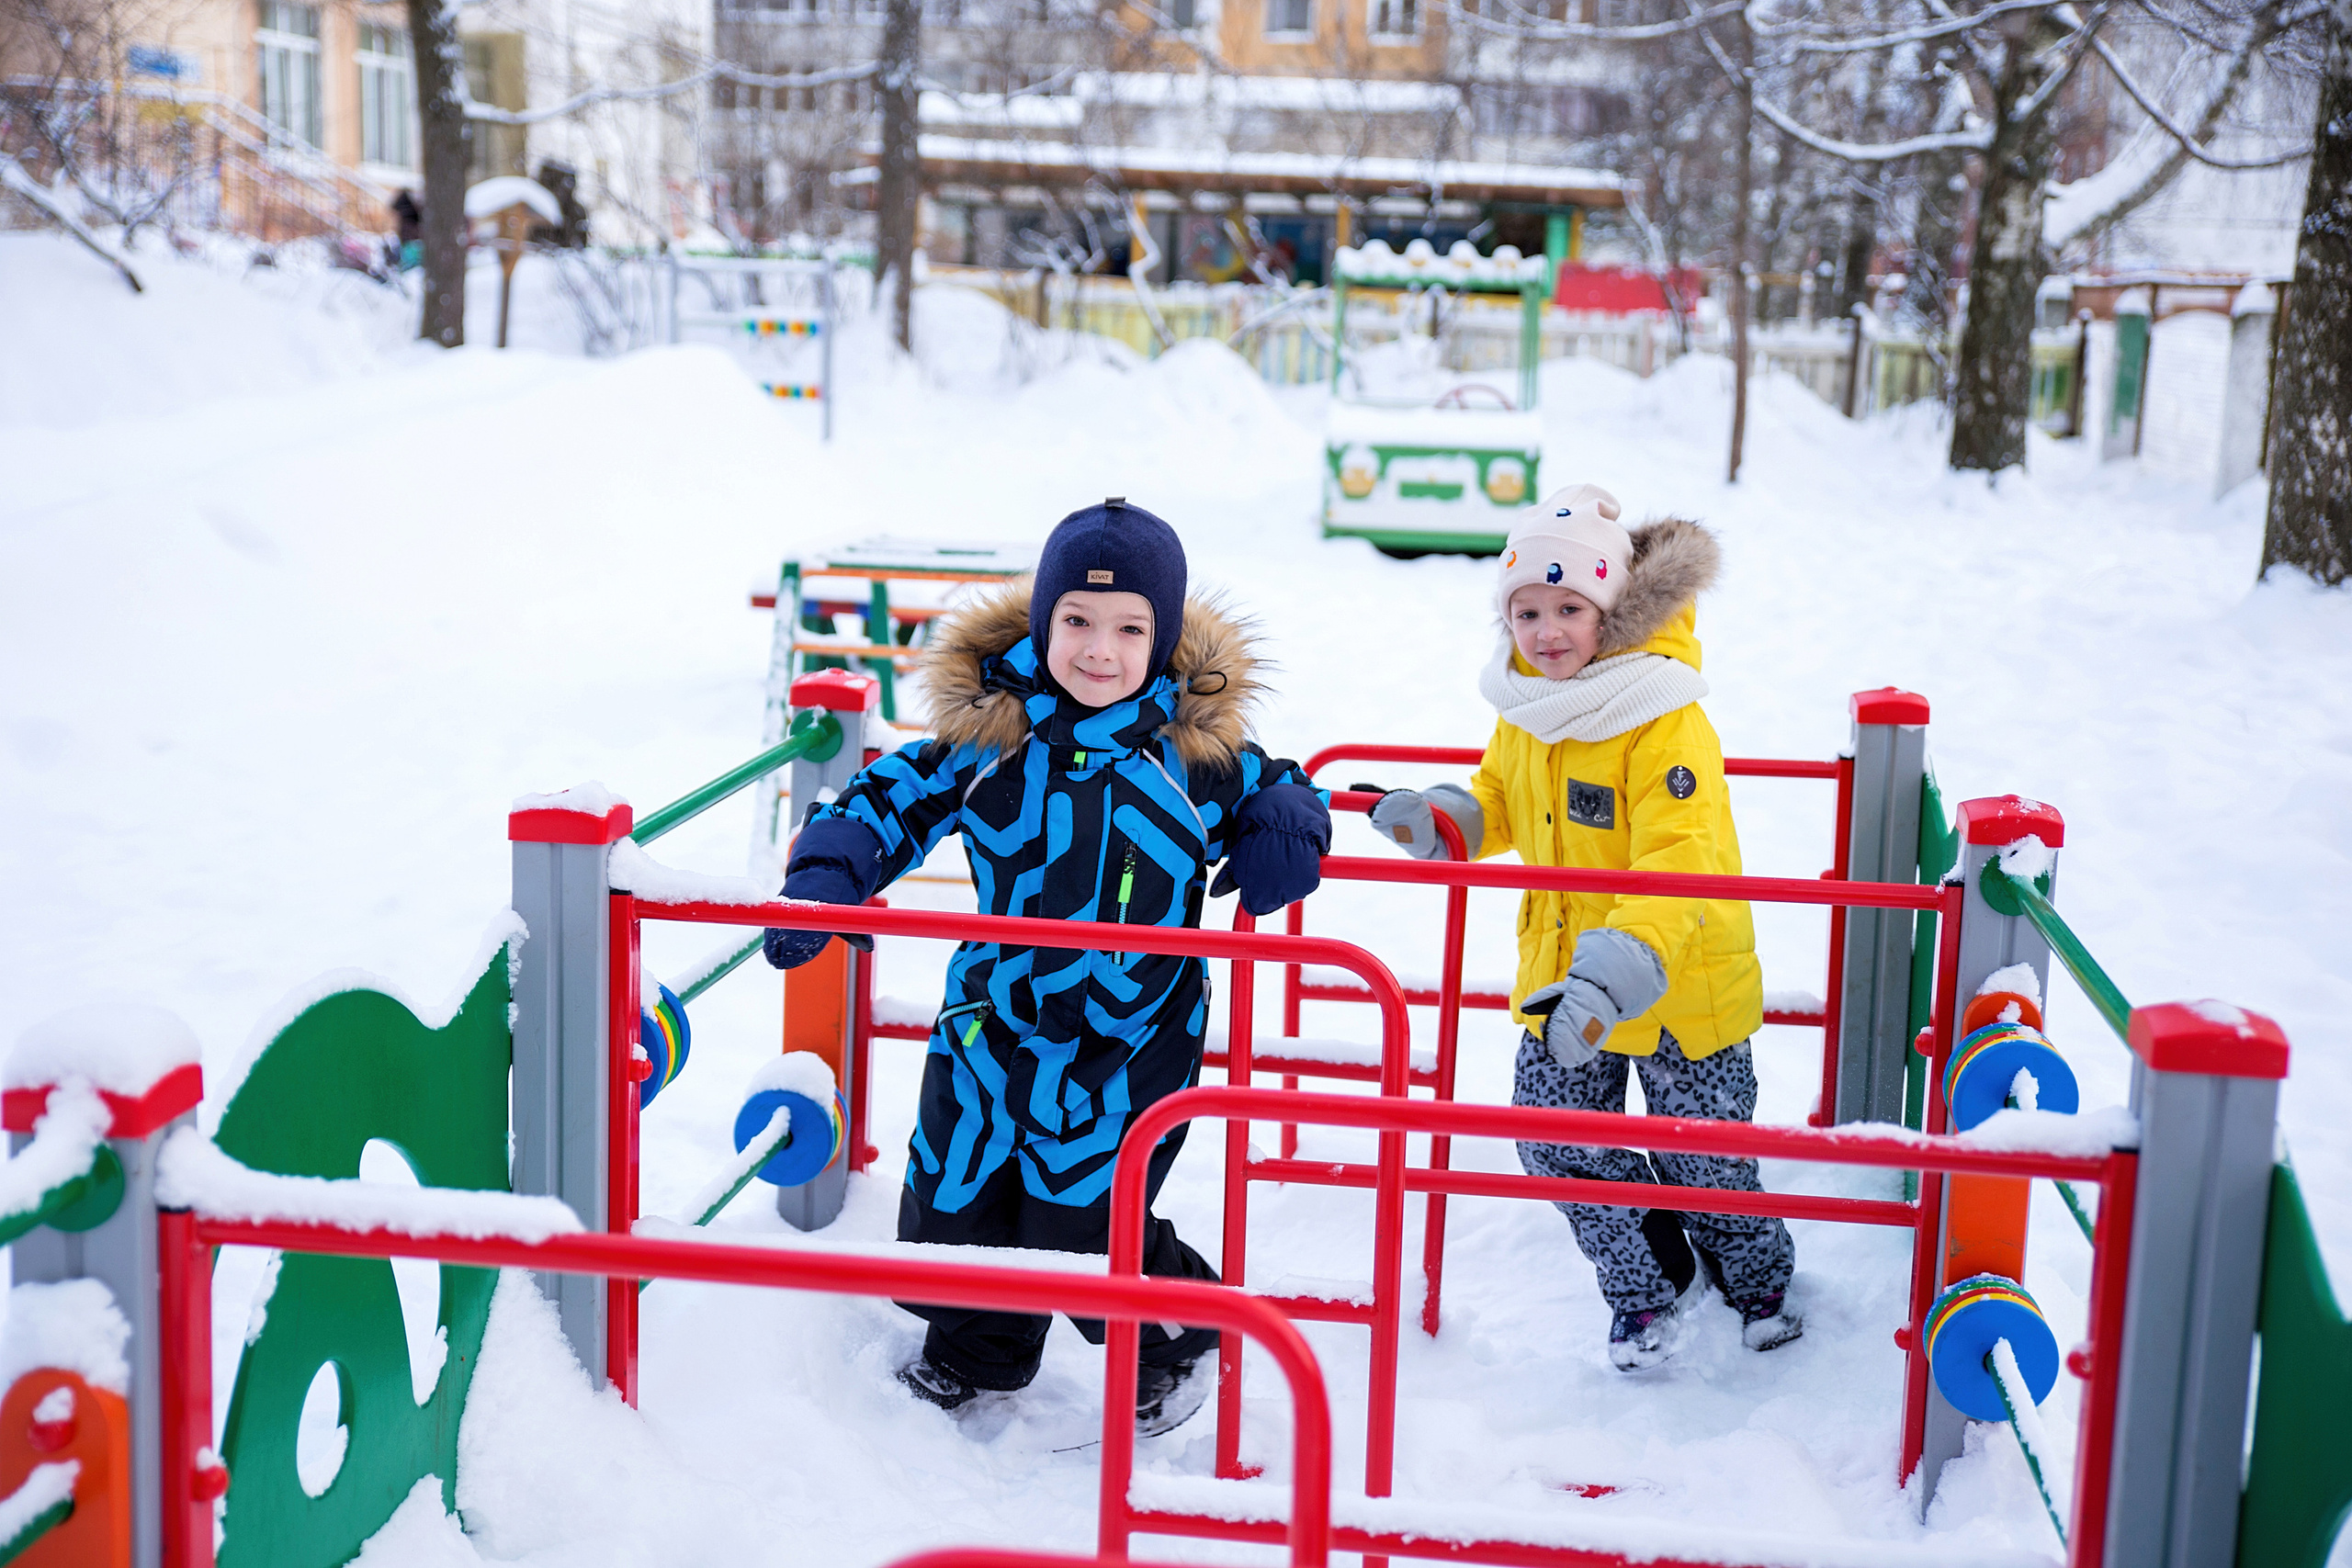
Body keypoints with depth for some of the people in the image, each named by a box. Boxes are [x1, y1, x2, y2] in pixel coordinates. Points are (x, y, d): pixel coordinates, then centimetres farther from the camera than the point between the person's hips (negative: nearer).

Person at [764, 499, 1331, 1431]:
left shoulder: (1198, 744, -6)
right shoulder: (989, 731, -8)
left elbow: (1281, 794, 10)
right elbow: (894, 796, -1)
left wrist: (1281, 842, -12)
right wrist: (824, 880, -17)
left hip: (1129, 1043, -2)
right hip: (994, 1027, 3)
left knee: (1079, 1233, -3)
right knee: (947, 1212, 15)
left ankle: (1179, 1340, 30)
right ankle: (976, 1353, 47)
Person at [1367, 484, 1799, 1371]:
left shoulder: (1667, 723, -24)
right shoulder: (1525, 709, 1)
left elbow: (1680, 864, -32)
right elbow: (1501, 804, 20)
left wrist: (1619, 969, -44)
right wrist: (1439, 821, -1)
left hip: (1677, 983, -6)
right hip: (1557, 974, 6)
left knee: (1701, 1152, 11)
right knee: (1558, 1144, 10)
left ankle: (1759, 1281, 41)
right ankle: (1643, 1291, 34)